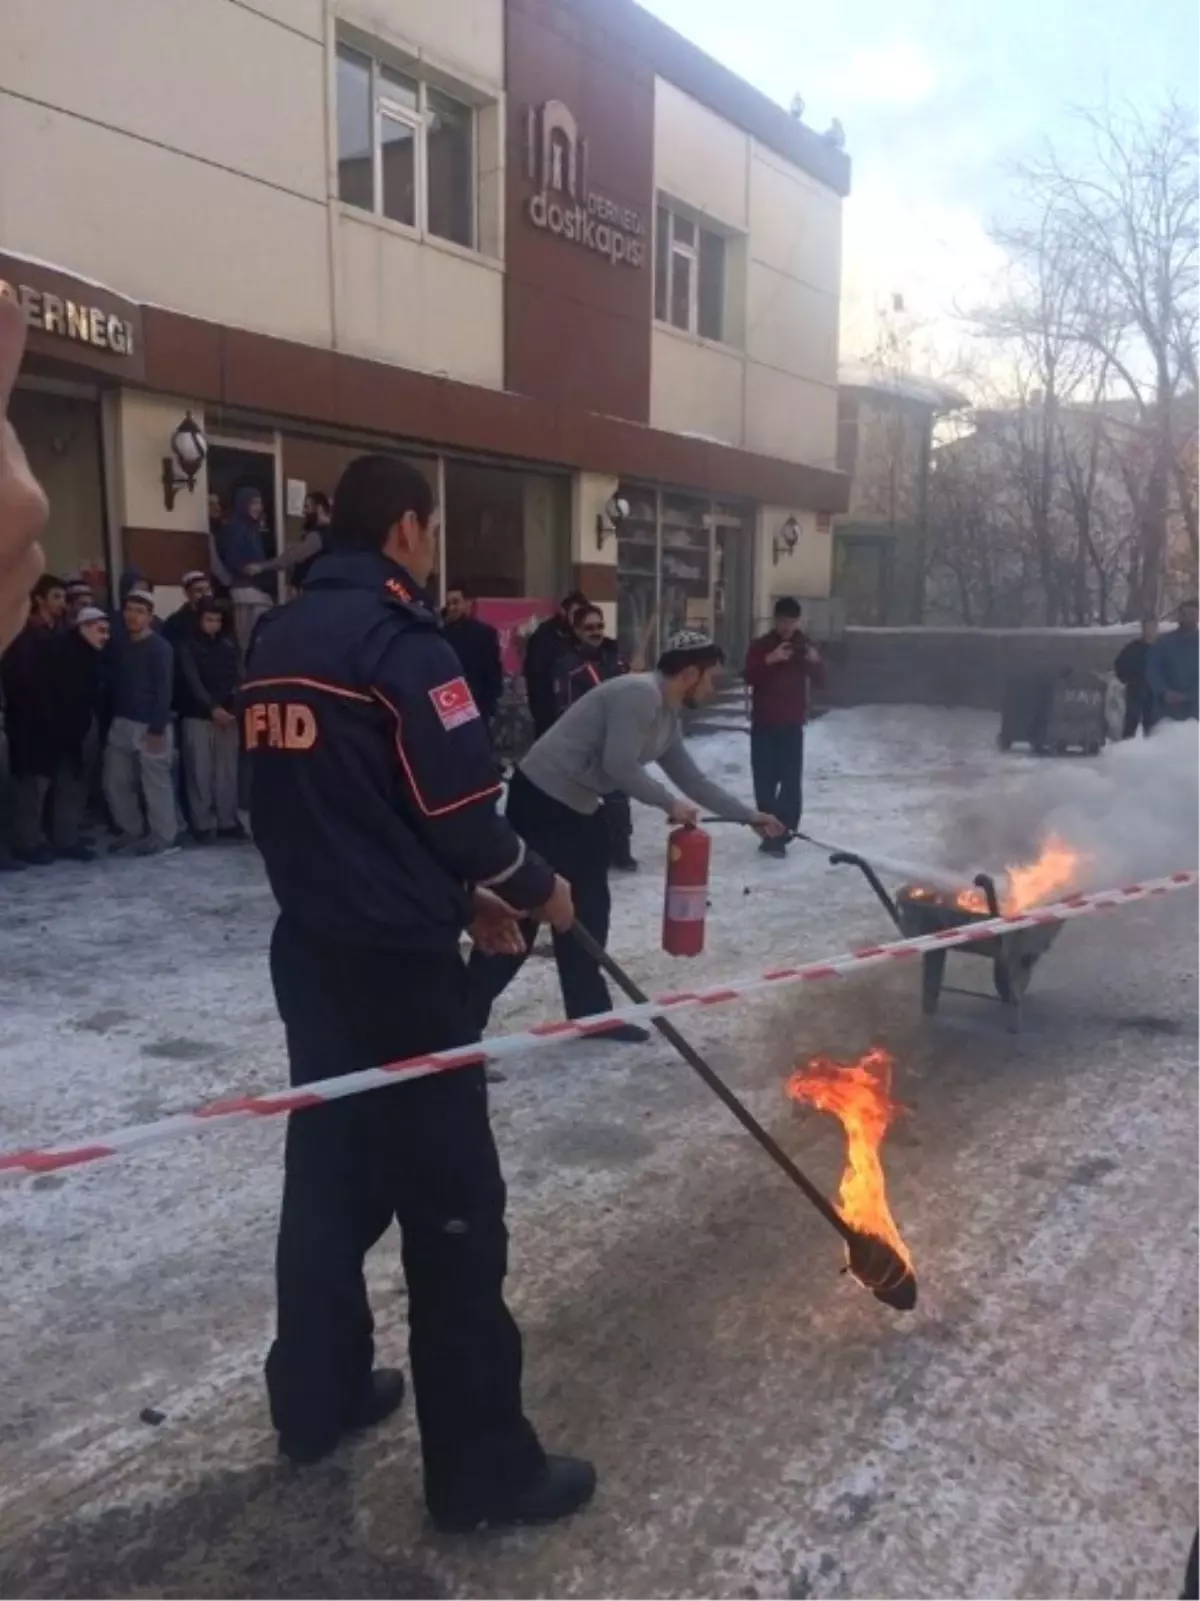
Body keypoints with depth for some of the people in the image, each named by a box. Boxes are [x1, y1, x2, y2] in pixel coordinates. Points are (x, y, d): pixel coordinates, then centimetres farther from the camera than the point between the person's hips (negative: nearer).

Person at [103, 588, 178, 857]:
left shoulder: (160, 647, -9)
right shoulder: (118, 643, 11)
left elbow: (164, 690, -13)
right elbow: (113, 680, 14)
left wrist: (157, 728, -17)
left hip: (150, 725, -7)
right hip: (121, 722, 7)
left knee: (155, 782, -2)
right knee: (115, 782, 11)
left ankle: (163, 837, 8)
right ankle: (132, 830, 26)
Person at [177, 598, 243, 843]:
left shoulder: (229, 642, 9)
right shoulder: (188, 644, -1)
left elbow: (238, 676, 2)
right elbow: (191, 680, -10)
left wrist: (235, 704, -15)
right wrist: (212, 707, -22)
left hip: (227, 714, 3)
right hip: (198, 715, -3)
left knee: (227, 770, 5)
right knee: (200, 771, -1)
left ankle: (227, 820, 14)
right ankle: (203, 823, 5)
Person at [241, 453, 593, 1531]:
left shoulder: (278, 643, 11)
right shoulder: (400, 643, -15)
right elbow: (460, 814, -18)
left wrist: (460, 900, 17)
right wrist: (535, 888, 3)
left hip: (312, 952, 9)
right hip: (398, 965, -8)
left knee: (331, 1175, 20)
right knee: (452, 1207, 1)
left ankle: (318, 1397, 36)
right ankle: (484, 1466, 14)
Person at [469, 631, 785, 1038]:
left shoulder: (668, 719, 12)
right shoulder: (638, 694, -19)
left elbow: (693, 780, 21)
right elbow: (619, 765, -25)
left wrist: (750, 816, 23)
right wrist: (670, 804, -12)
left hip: (577, 806, 10)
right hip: (542, 798, -10)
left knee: (587, 910, 14)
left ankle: (589, 1013, 26)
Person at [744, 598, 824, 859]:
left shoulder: (805, 646, 5)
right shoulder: (761, 646, -1)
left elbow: (819, 680, -1)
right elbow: (749, 676, -15)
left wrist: (814, 662, -22)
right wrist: (770, 660, -31)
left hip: (792, 724, 0)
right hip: (763, 724, 0)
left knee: (791, 781, -9)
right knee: (764, 780, 4)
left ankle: (779, 834, -8)